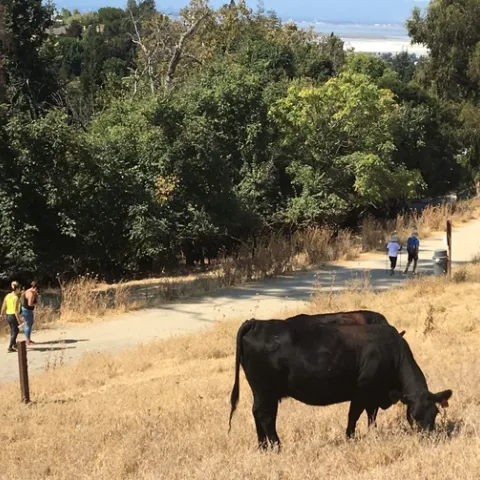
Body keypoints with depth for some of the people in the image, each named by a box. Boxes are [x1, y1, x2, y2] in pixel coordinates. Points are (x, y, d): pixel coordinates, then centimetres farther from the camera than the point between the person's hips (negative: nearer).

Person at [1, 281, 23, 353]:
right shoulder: (16, 298, -18)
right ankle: (10, 347, 4)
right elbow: (16, 310, -22)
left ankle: (14, 344, 42)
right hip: (13, 316, -7)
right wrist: (18, 320, -19)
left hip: (8, 315, 7)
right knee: (15, 331, 7)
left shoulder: (7, 296, 3)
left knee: (13, 330, 26)